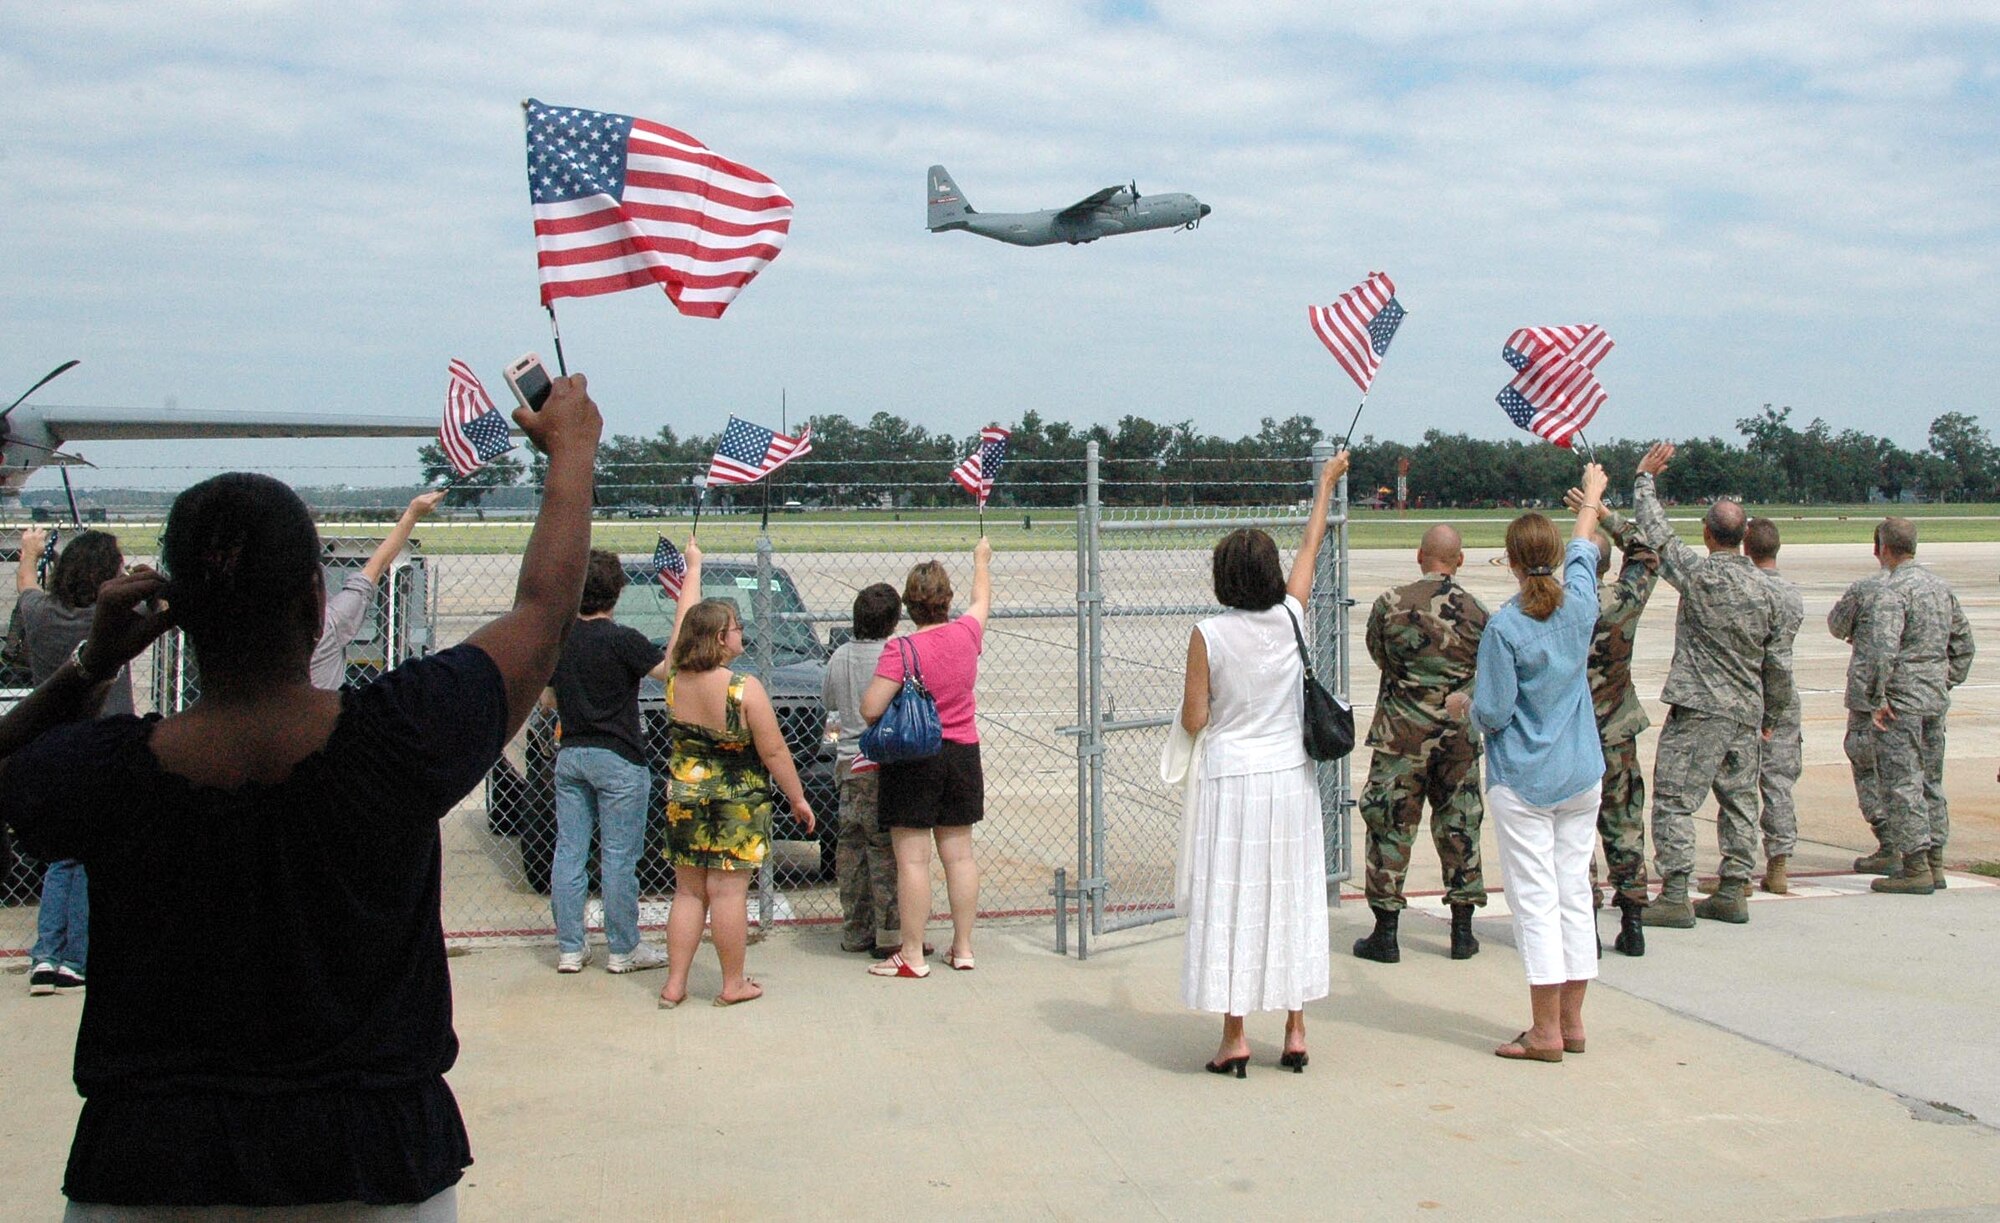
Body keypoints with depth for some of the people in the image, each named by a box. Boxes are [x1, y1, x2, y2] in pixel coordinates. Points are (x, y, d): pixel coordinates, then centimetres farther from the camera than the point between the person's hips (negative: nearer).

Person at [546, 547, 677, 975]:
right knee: (618, 858, 1)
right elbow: (674, 669, -19)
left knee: (569, 852, 9)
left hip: (569, 756, 6)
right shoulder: (621, 640, -15)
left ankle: (570, 948, 13)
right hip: (617, 761, -6)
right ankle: (623, 951, 9)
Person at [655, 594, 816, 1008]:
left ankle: (674, 984, 13)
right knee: (728, 893, 1)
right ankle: (733, 985, 10)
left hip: (683, 798, 5)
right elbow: (774, 752, -12)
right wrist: (798, 798, 0)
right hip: (736, 804, -5)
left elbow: (684, 619, 13)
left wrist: (693, 566, 24)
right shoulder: (744, 689, -17)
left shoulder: (675, 681, -3)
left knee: (688, 892, 12)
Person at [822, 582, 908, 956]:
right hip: (883, 764, -6)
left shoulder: (840, 656, 5)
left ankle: (854, 931, 18)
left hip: (848, 763, 6)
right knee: (886, 848, -2)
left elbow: (827, 701, 20)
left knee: (851, 846, 11)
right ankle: (889, 935, 0)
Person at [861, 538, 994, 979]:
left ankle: (912, 955, 3)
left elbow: (870, 708, -20)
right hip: (963, 753, 5)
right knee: (959, 854, 12)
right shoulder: (966, 634, -1)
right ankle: (962, 948, 19)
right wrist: (981, 560, 40)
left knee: (912, 859, -1)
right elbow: (982, 599, 22)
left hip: (913, 760, -5)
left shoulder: (901, 650, -15)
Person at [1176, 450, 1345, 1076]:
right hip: (1292, 776, 4)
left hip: (1232, 778, -3)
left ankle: (1235, 1036, 5)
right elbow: (1311, 546, 14)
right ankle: (1295, 1031, 16)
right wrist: (1326, 482, 27)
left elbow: (1194, 721, -8)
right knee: (1293, 898, 11)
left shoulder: (1209, 635, -12)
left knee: (1232, 901, 2)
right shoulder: (1290, 618, -2)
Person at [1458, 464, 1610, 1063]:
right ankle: (1571, 1022, 17)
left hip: (1523, 780, -6)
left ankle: (1546, 1031, 1)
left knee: (1536, 900, -2)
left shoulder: (1504, 626, -16)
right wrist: (1591, 496, 39)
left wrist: (1462, 704, 8)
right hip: (1581, 775, 6)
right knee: (1575, 892, 11)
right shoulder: (1580, 605, 0)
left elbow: (1493, 714, -14)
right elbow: (1583, 549, 22)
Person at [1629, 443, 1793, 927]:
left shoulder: (1700, 574, -11)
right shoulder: (1767, 591, 5)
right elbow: (1777, 664, 10)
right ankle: (1733, 893, 17)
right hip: (1747, 713, 6)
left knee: (1674, 799, -4)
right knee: (1739, 800, 13)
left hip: (1699, 707, -6)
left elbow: (1656, 535, -1)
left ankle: (1675, 896, -8)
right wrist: (1771, 715, 22)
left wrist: (1645, 478, 11)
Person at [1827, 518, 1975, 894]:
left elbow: (1882, 650, -26)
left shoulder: (1889, 591, -16)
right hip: (1935, 701, 9)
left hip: (1898, 703, -9)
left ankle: (1915, 867, -5)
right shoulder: (1940, 587, 13)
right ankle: (1934, 862, 21)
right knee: (1930, 782, 15)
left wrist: (1877, 700, -21)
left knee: (1901, 784, -5)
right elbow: (1963, 643, 21)